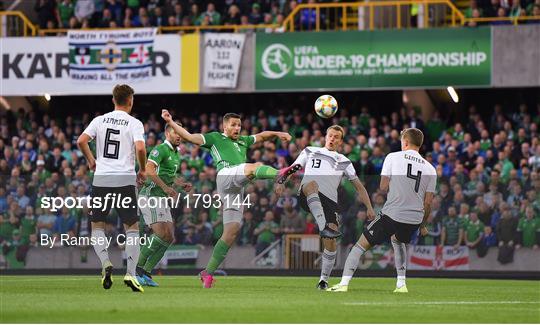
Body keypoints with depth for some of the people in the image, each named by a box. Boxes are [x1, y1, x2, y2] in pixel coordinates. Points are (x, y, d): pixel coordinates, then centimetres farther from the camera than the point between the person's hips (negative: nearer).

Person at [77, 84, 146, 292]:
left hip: (101, 179, 2)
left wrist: (91, 161, 12)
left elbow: (81, 141, -3)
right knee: (132, 228, 7)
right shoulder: (134, 124, -2)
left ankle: (105, 262, -8)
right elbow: (140, 148, -15)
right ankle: (131, 273, -6)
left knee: (97, 226, 15)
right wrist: (142, 170, 1)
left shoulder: (100, 120, 6)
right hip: (125, 179, -2)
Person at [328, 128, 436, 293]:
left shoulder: (393, 157, 1)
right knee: (397, 240, 35)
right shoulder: (430, 169, 9)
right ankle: (401, 284, 25)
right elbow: (428, 202, 9)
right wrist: (422, 225, 22)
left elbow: (383, 187, -2)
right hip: (415, 218, 4)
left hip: (392, 214, -4)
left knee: (361, 245, 7)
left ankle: (344, 283, -3)